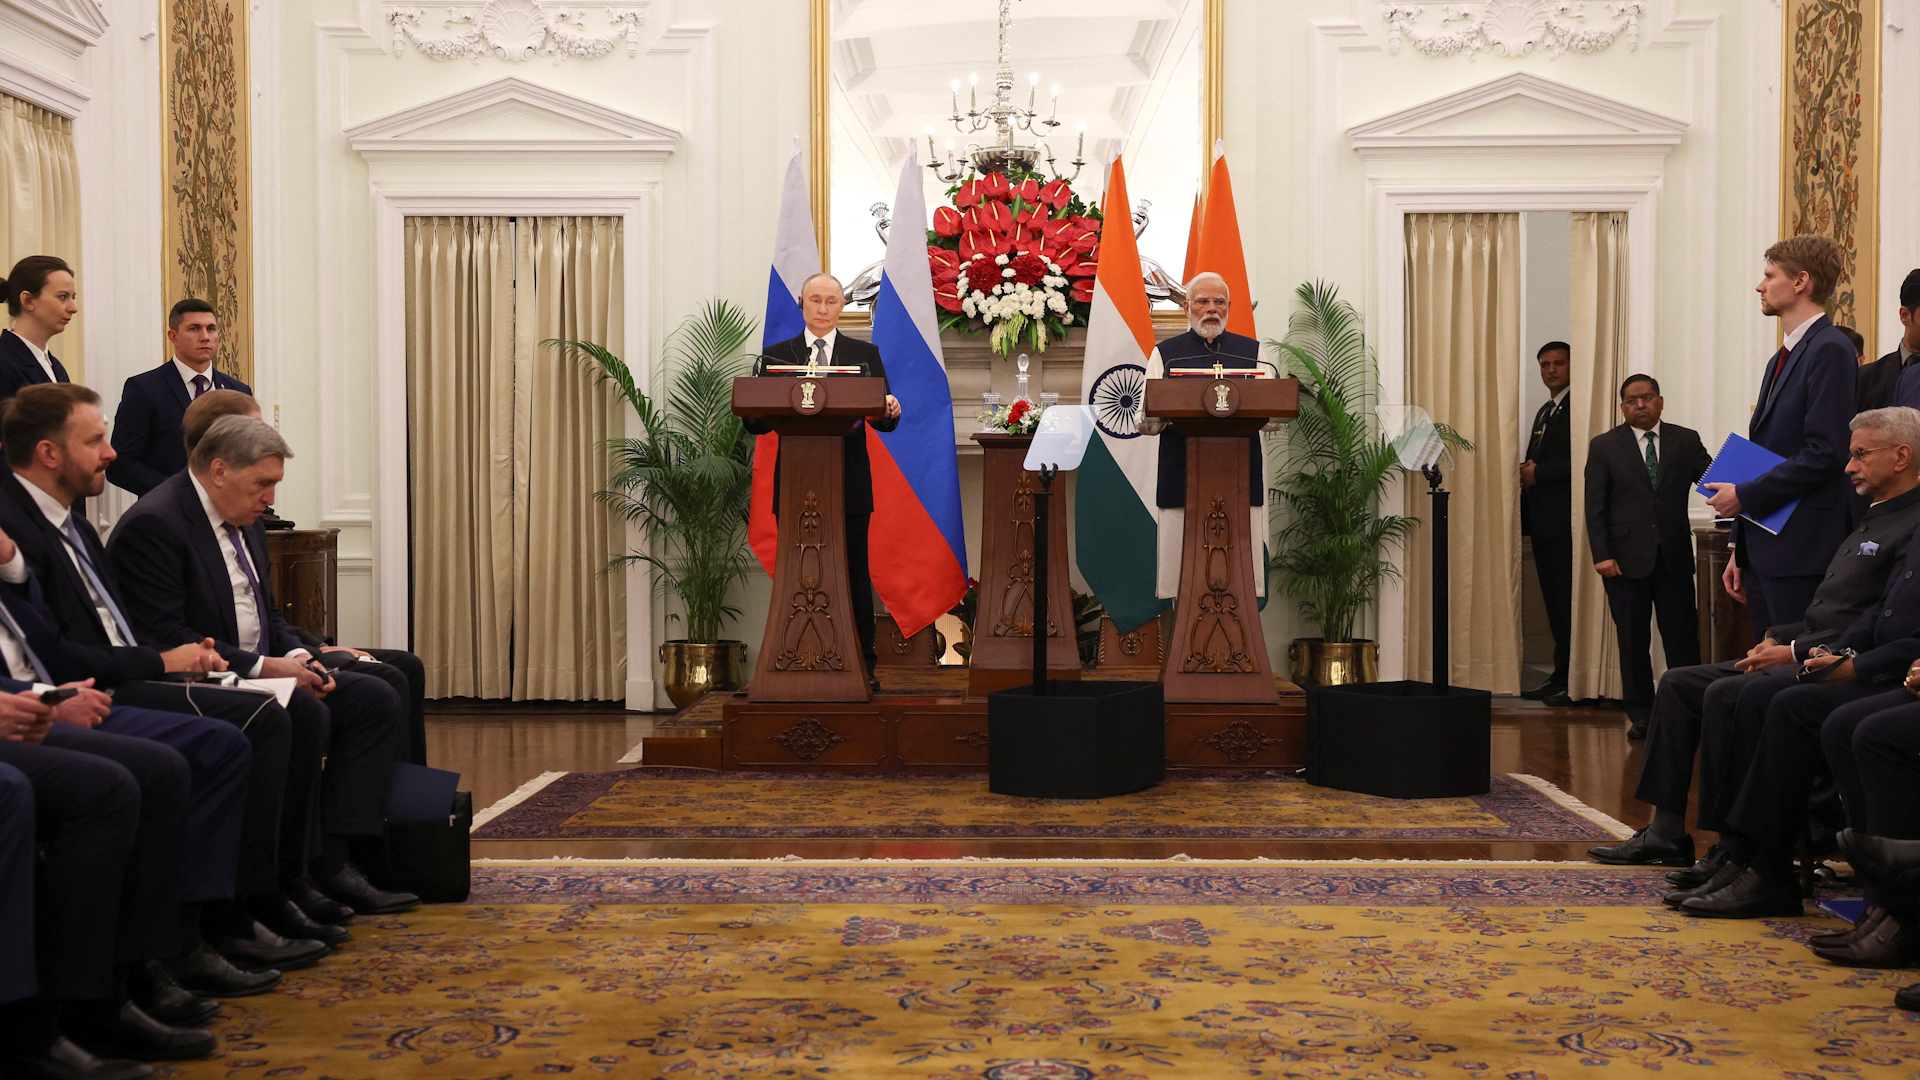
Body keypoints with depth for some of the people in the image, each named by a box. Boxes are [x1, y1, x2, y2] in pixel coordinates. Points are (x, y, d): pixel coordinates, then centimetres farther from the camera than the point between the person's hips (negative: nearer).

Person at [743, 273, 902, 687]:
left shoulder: (865, 354, 9)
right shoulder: (776, 355, 10)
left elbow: (883, 419, 1)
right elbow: (758, 422, 3)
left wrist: (889, 411, -23)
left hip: (849, 486, 0)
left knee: (854, 576, 3)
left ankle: (864, 665, 9)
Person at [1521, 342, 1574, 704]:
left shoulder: (1579, 407, -9)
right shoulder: (1544, 412, 22)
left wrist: (1538, 473, -13)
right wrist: (1526, 472, 6)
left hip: (1565, 520, -9)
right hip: (1542, 520, 9)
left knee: (1567, 600, -8)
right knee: (1553, 600, 11)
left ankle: (1572, 681, -5)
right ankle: (1559, 678, 16)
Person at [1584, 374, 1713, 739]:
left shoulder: (1686, 440, 9)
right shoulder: (1604, 446, 4)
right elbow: (1595, 507, 1)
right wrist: (1601, 555, -8)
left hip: (1674, 556, 1)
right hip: (1626, 558, -1)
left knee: (1683, 640, 1)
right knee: (1633, 642, 4)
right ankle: (1642, 716, 13)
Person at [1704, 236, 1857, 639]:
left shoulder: (1830, 349, -11)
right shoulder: (1781, 359, 20)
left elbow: (1824, 454, -19)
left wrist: (1744, 495, -13)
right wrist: (1740, 551, 18)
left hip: (1803, 553, -9)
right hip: (1766, 552, 9)